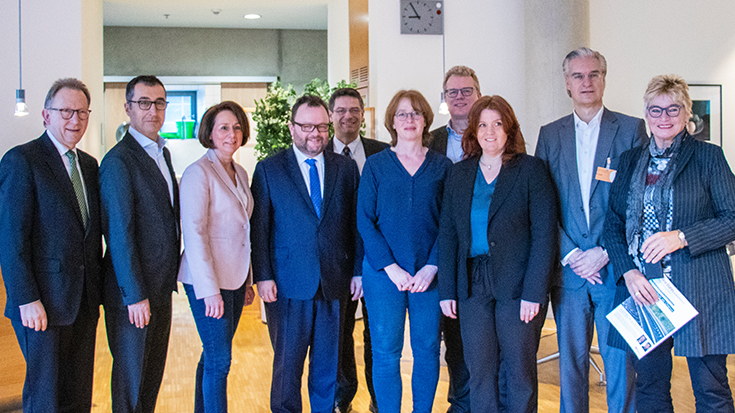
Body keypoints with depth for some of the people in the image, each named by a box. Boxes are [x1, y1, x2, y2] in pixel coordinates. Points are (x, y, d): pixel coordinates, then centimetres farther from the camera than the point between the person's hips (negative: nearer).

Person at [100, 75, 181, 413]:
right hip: (133, 292, -8)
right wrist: (135, 295, -20)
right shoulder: (118, 161, -15)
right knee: (131, 376, 6)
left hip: (161, 287, 8)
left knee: (154, 372, 18)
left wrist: (170, 278, 12)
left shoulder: (162, 153, 13)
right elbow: (119, 234, -19)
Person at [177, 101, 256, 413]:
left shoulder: (240, 174, 12)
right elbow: (194, 234, -16)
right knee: (219, 359, -2)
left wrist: (248, 280, 15)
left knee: (215, 355, 14)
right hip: (208, 281, -7)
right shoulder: (198, 173, -11)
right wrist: (209, 290, -19)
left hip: (235, 278, 7)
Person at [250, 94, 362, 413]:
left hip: (334, 282, 2)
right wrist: (263, 276, -8)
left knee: (328, 361, 12)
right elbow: (259, 228, -1)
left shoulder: (346, 168, 8)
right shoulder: (268, 169, 2)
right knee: (287, 361, 5)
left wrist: (358, 271, 3)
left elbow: (356, 223, 9)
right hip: (289, 283, -2)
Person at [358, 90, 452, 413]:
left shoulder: (442, 165, 6)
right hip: (384, 273, -1)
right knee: (385, 351, 2)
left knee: (427, 349, 7)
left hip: (429, 273, 1)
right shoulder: (376, 165, 4)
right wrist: (391, 268, -10)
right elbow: (365, 221, -1)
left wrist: (431, 267, -10)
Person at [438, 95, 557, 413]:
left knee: (519, 372, 5)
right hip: (473, 284, 3)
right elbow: (447, 234, 9)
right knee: (479, 372, 8)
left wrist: (534, 292, -13)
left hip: (517, 285, -3)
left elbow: (544, 233, -7)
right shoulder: (459, 174, 10)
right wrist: (447, 289, 2)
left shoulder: (531, 170, -2)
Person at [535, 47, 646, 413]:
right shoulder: (550, 134, 10)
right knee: (570, 358, 9)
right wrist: (570, 255, -6)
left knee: (620, 359, 3)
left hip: (616, 267, -2)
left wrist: (605, 252, -10)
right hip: (567, 268, 2)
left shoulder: (632, 129, 3)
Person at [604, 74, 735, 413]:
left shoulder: (708, 157, 2)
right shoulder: (630, 161, 13)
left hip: (699, 290, -3)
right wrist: (628, 272, -5)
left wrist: (682, 237, -17)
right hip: (642, 288, 3)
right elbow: (613, 223, 10)